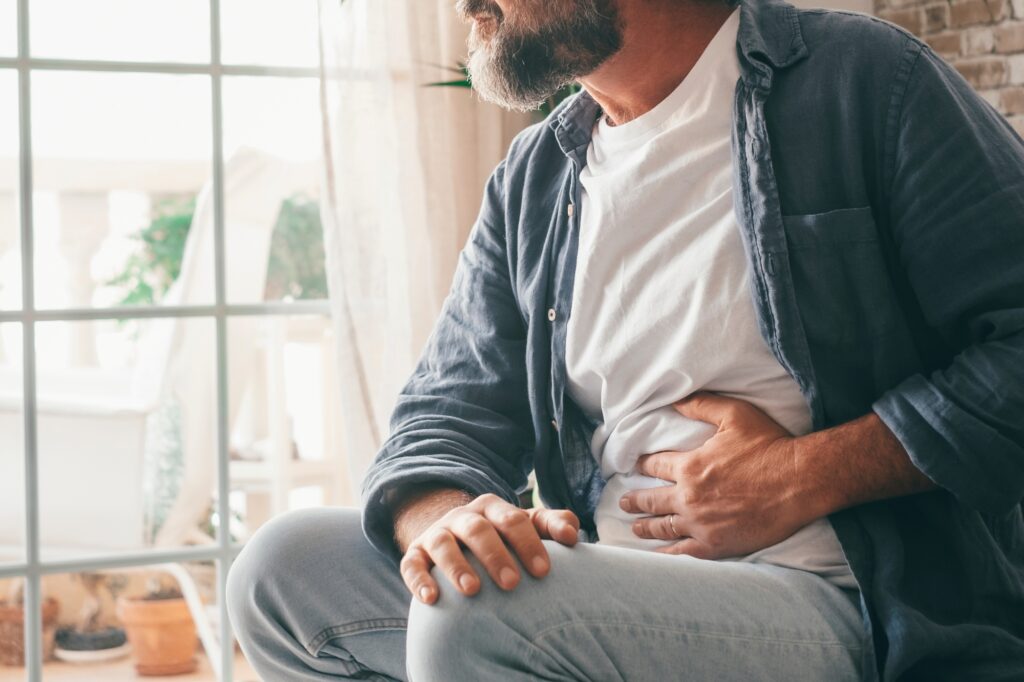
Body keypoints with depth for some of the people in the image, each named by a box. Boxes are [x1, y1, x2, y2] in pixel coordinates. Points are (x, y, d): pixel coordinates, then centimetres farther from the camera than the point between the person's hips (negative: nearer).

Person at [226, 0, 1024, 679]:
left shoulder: (856, 80, -3)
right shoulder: (531, 183, 15)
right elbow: (451, 412, 11)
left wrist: (808, 475, -14)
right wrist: (441, 519, -13)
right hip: (614, 597, 6)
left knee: (480, 614, -29)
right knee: (286, 563, -6)